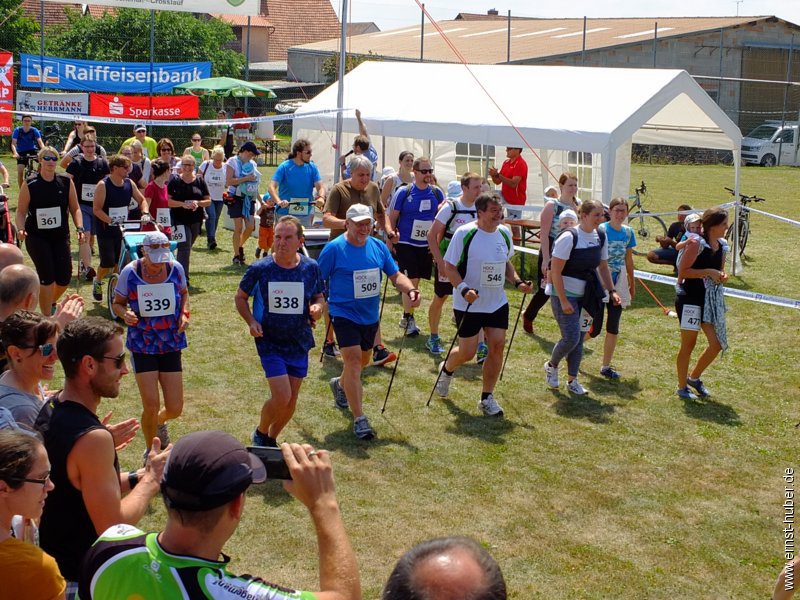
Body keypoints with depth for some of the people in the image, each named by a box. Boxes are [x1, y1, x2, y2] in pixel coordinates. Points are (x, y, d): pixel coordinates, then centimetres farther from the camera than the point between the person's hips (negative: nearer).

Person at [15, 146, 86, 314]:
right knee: (47, 276, -12)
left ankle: (51, 302, 36)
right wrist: (21, 228, -18)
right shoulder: (29, 185, -5)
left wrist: (79, 228, -8)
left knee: (64, 278, 2)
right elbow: (21, 211, -1)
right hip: (36, 237, -3)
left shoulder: (66, 182, 1)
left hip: (61, 237, 3)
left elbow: (75, 208, 6)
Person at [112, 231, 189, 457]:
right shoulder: (130, 273, -11)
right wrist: (124, 313, -21)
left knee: (175, 409, 1)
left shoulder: (176, 269, -4)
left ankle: (159, 422, 40)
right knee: (151, 406, -10)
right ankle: (150, 451, 18)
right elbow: (117, 303, 1)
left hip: (171, 344, 2)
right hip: (142, 346, -2)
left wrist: (184, 313, -4)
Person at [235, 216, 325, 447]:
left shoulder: (311, 268, -6)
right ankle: (260, 433, 16)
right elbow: (241, 297, 3)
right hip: (270, 342, -3)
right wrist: (251, 321, -14)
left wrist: (317, 308, -14)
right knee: (281, 397, -14)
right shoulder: (260, 269, -12)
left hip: (299, 342, 4)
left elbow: (319, 298, 9)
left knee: (291, 399, 10)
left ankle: (271, 439, 35)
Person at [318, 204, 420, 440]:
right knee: (353, 360, -16)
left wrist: (410, 290, -13)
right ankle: (359, 420, -14)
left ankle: (340, 385, 54)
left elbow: (395, 275, 6)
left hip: (370, 315, 6)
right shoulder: (334, 249, -13)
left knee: (363, 360, 22)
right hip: (344, 314, -6)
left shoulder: (378, 247, 2)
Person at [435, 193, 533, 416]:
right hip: (468, 305, -5)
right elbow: (449, 266, -13)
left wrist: (517, 281, 1)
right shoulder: (464, 233, -16)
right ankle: (446, 369, 37)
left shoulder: (504, 233, 3)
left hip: (498, 303, 5)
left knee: (497, 346, -2)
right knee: (467, 352, 1)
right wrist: (463, 289, -27)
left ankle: (487, 398, 12)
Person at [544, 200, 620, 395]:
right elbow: (555, 272, -18)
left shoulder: (601, 237, 3)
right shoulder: (569, 237, -18)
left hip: (585, 295, 7)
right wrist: (563, 301, -20)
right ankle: (551, 365, 15)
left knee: (579, 339, 9)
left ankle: (572, 380, 21)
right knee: (571, 337, -13)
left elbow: (603, 267, 17)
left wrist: (611, 291, 7)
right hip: (564, 294, -7)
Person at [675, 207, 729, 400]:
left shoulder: (722, 246, 8)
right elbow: (682, 272, -18)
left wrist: (722, 276, 0)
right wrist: (709, 272, -20)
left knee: (717, 344, 4)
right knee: (688, 344, 3)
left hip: (712, 300, 7)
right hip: (691, 299, -7)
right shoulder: (697, 244, -15)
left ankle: (694, 377, 26)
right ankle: (682, 387, 18)